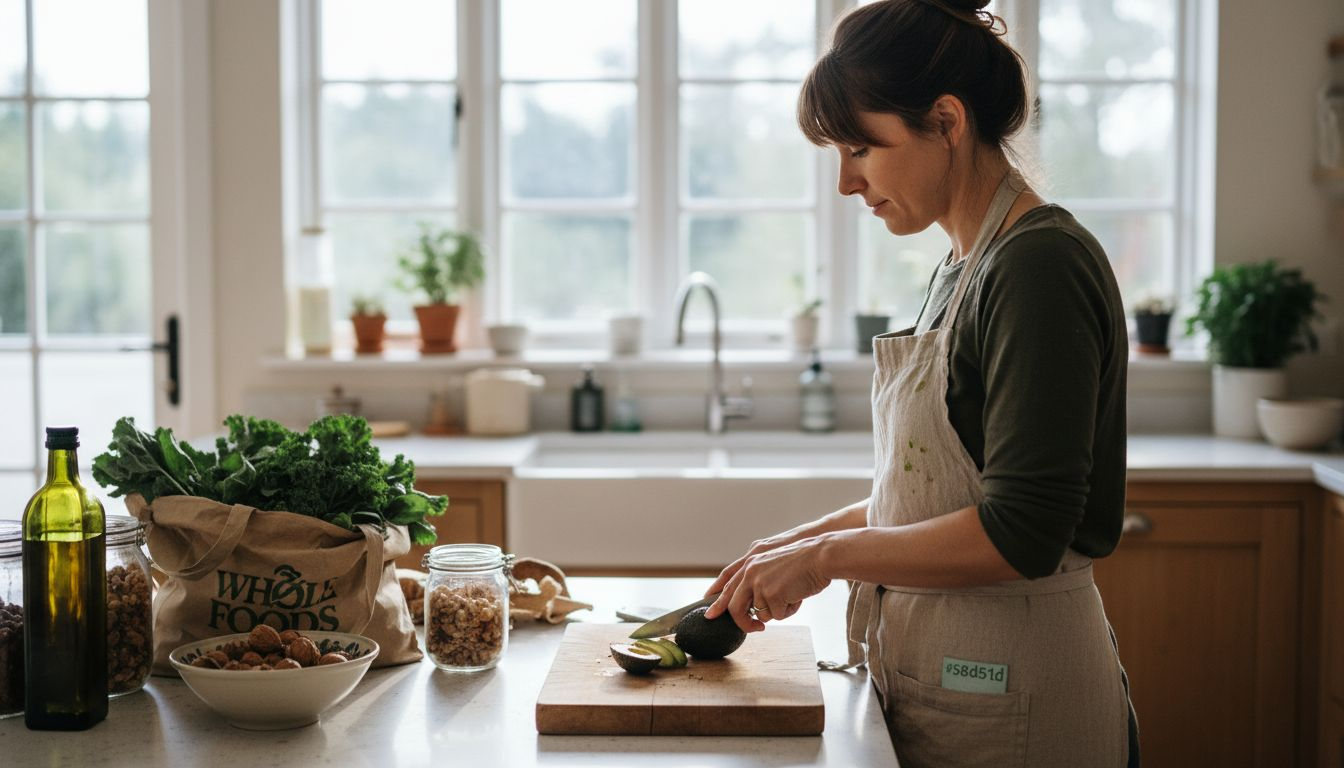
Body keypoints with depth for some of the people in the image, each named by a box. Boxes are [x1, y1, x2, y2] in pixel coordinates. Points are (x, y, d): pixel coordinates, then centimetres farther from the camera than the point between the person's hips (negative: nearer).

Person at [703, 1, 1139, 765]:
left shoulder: (1039, 266, -18)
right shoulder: (962, 271, 11)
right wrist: (808, 539, 8)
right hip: (933, 671, 9)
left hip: (1007, 702, -8)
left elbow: (1020, 533, -24)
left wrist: (827, 556, -16)